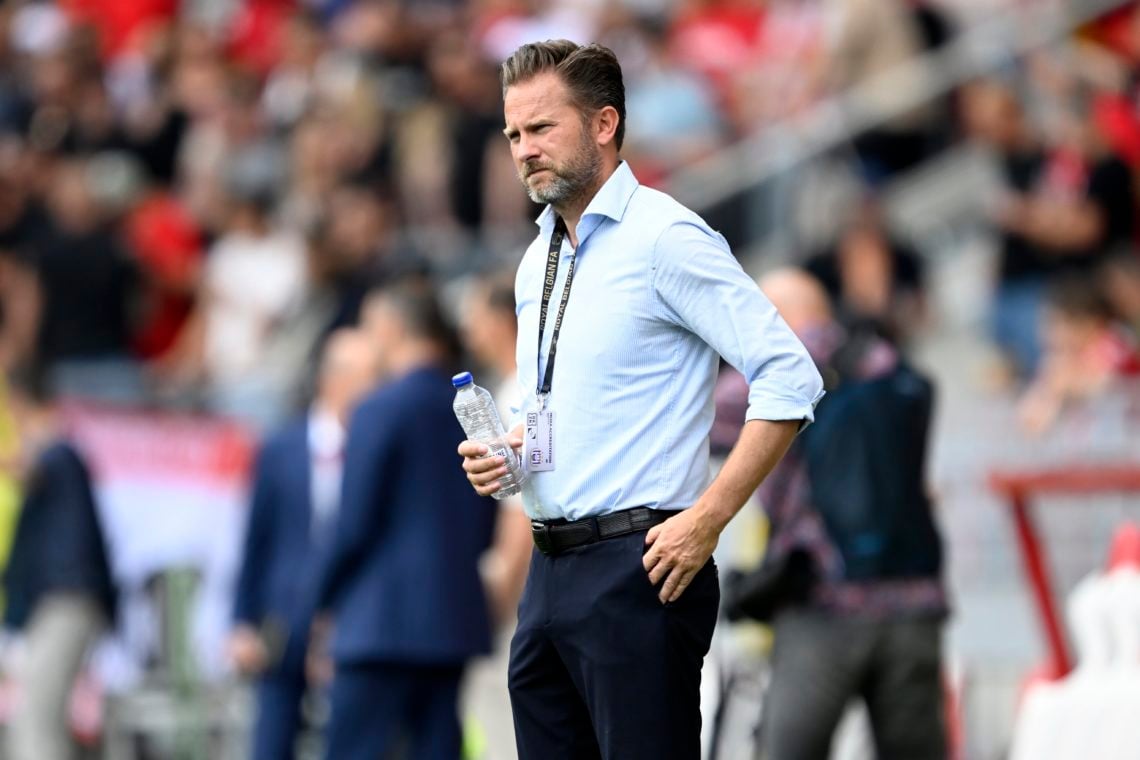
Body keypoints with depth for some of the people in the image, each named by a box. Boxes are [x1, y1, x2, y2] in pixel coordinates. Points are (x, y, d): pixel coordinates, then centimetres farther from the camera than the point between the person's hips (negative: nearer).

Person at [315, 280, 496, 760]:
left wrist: (328, 602, 4)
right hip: (457, 620, 7)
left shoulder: (381, 409, -10)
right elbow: (486, 527, 15)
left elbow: (356, 523, -9)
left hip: (382, 620, -7)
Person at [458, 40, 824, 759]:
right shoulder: (538, 262, 17)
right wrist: (499, 453, 7)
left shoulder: (664, 237, -9)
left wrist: (706, 520, -19)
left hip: (636, 570, -8)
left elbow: (791, 378, -15)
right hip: (550, 568, 8)